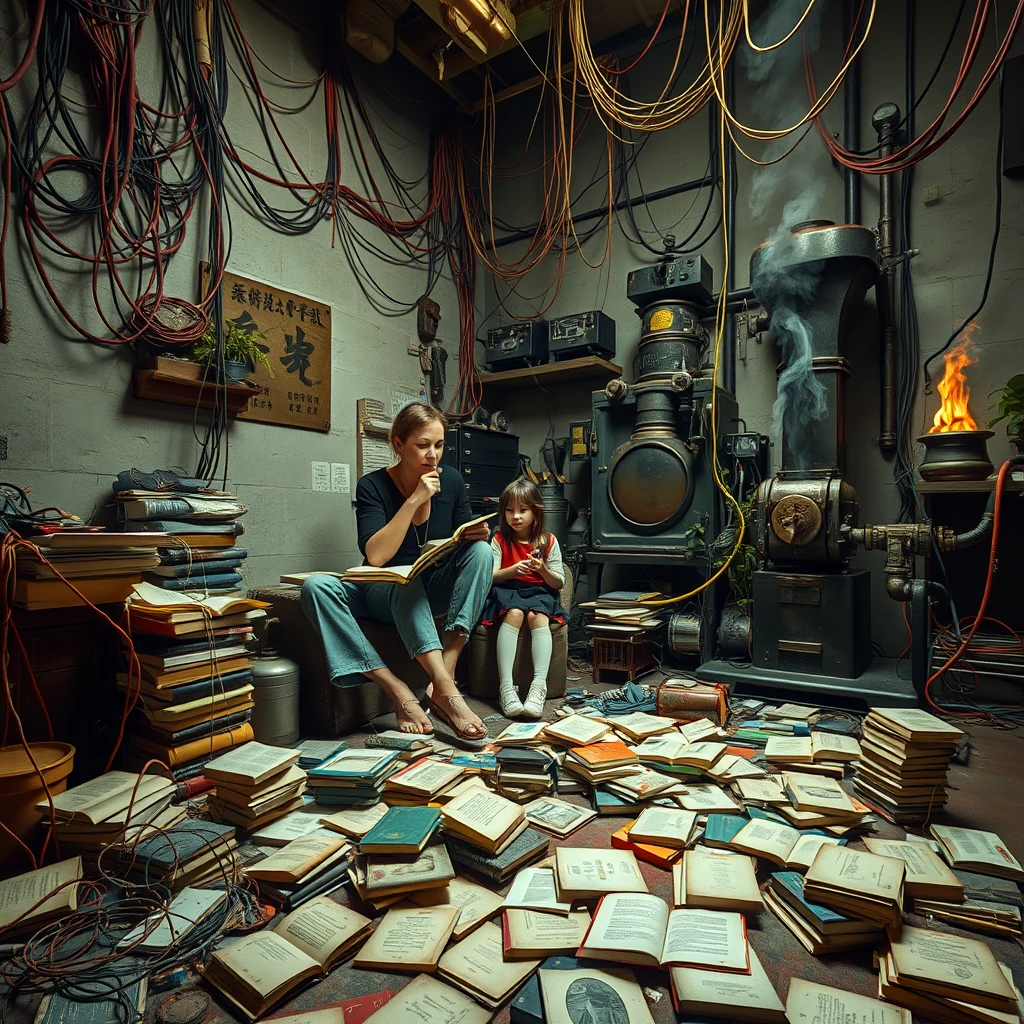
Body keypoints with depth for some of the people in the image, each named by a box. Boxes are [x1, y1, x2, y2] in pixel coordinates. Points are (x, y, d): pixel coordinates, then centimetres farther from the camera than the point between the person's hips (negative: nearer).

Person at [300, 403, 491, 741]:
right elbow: (375, 556, -24)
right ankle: (397, 690, -40)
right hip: (382, 594, -1)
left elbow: (464, 542, 6)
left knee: (481, 550, -26)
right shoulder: (373, 486, -11)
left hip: (435, 592, 2)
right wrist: (415, 500, -26)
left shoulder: (451, 480, -3)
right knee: (316, 586, -31)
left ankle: (442, 681, -33)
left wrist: (475, 534, -18)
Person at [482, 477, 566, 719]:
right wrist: (512, 570, -21)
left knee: (538, 617, -33)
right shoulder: (500, 539, 5)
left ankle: (538, 687, -40)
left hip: (539, 593, 1)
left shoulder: (549, 541, 6)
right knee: (514, 613, -33)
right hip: (507, 591, 0)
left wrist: (543, 569, -14)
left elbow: (558, 583, 7)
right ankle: (506, 687, -38)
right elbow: (489, 576, -2)